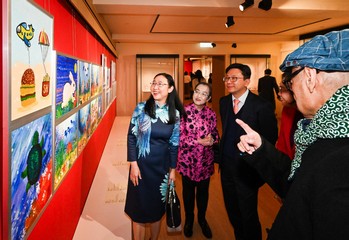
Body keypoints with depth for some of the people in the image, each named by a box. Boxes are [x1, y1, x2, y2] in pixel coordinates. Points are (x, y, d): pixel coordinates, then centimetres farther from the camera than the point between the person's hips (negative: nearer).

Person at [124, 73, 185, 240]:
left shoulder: (175, 114, -2)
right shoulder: (141, 108, -8)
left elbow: (174, 143, 3)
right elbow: (131, 137, -7)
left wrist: (173, 169, 4)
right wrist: (133, 164, -11)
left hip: (162, 167, 2)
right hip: (142, 165, -2)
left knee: (158, 207, 16)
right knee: (139, 207, 8)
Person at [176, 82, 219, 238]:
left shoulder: (211, 114, -2)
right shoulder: (184, 112, -10)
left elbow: (215, 134, 7)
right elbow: (179, 136, -12)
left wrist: (212, 139, -16)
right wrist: (199, 141, -19)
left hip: (205, 159, 2)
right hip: (187, 159, -2)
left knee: (203, 190, 15)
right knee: (188, 190, 15)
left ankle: (202, 219, 39)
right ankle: (189, 219, 38)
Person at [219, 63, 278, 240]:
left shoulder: (261, 106, -16)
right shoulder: (224, 102, 3)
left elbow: (270, 138, -9)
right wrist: (222, 156, 9)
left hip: (247, 168, -6)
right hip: (226, 165, 6)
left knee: (248, 215, 7)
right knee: (232, 212, 20)